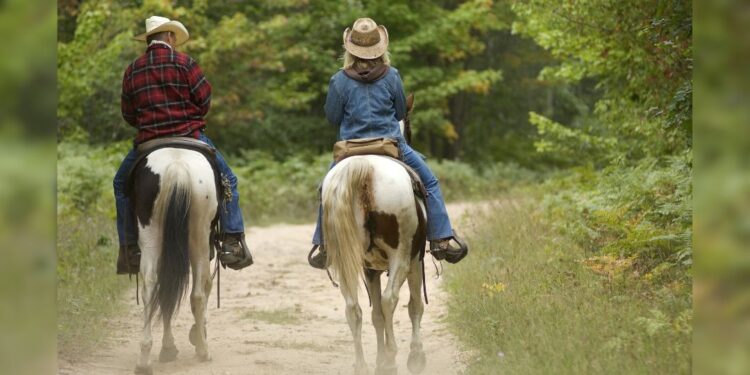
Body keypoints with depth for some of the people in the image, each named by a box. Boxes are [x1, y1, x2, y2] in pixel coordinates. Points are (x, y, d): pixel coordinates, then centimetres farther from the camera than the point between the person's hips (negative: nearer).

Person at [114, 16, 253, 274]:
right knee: (227, 179, 12)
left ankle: (129, 250, 16)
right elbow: (204, 99, -4)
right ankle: (233, 242, -1)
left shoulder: (132, 70, 6)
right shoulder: (184, 63, -3)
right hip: (189, 135, -2)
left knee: (121, 183, 23)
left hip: (148, 141, 2)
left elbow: (128, 115, 8)